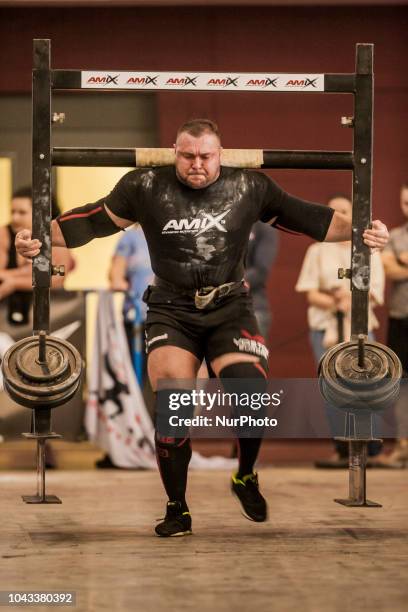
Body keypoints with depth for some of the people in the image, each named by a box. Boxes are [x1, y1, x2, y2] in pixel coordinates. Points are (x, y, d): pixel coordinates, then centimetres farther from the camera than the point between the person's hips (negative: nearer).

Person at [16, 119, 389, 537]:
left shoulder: (248, 188, -1)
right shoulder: (146, 186, -4)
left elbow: (305, 216, 5)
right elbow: (94, 220, 3)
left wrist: (359, 230, -5)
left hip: (230, 309, 1)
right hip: (172, 311, -1)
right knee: (172, 405, -19)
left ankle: (246, 477, 12)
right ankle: (177, 509, -1)